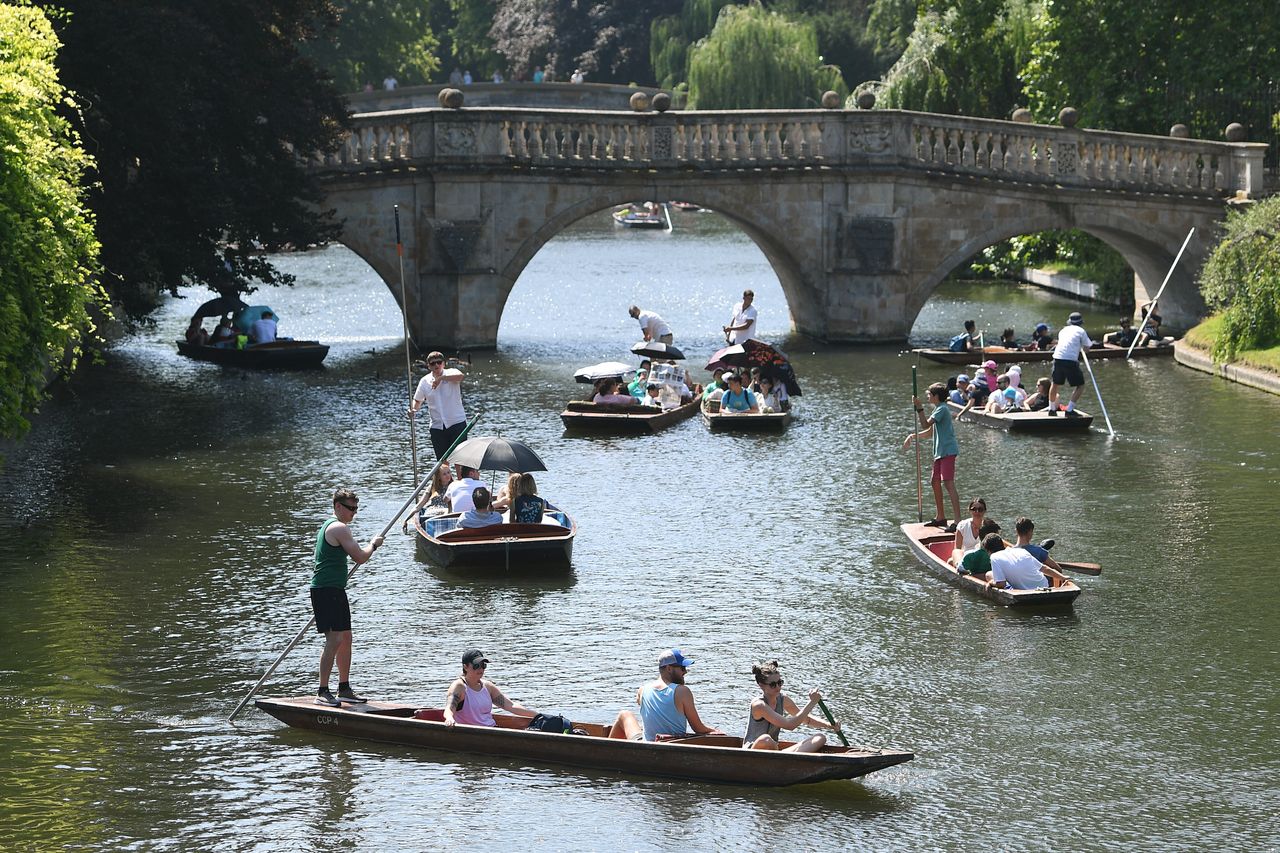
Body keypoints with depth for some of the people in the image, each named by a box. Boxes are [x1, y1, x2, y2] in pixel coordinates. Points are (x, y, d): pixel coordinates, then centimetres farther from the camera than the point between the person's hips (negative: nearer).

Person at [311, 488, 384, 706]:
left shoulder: (326, 526, 22)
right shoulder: (339, 528, -13)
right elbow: (360, 558, -15)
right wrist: (373, 544, 4)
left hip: (334, 590, 11)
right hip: (327, 590, -11)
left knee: (345, 638, 14)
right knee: (334, 639, -15)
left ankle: (344, 690, 21)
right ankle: (323, 692, -17)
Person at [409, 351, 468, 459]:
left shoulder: (450, 373, -4)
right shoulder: (425, 382, 6)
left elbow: (460, 376, -28)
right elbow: (417, 400, 17)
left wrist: (441, 378, -35)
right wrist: (413, 409, -5)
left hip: (457, 422, -3)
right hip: (437, 426, 3)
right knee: (442, 461, 7)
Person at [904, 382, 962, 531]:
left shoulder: (942, 409, -12)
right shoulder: (939, 409, 20)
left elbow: (926, 424, -22)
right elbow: (930, 432, 26)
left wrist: (919, 408, -22)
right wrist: (913, 437, 18)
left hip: (948, 451, -11)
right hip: (940, 452, 11)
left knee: (948, 483, -18)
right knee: (935, 482, 17)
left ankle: (957, 520, -24)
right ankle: (940, 518, 27)